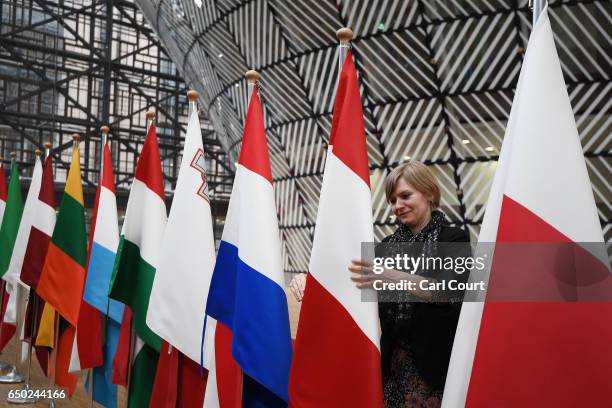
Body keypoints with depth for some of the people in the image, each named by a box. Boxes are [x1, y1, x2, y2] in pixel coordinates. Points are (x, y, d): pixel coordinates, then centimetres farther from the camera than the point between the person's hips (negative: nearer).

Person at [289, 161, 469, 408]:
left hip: (436, 363, -4)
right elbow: (357, 281, 3)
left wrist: (397, 279, -40)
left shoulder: (454, 239, -5)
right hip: (393, 363, 4)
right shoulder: (389, 244, 10)